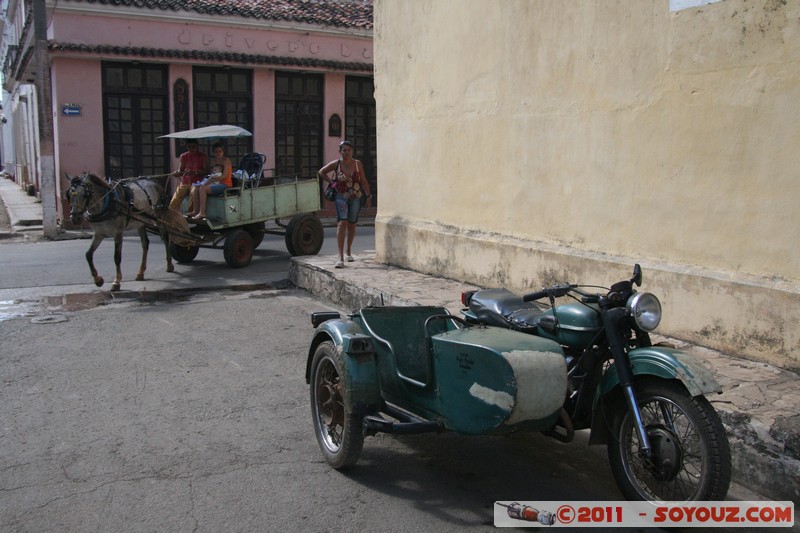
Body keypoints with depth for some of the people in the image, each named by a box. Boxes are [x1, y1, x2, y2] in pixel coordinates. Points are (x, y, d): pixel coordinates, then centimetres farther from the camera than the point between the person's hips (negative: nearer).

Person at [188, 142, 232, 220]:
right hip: (216, 183, 9)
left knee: (202, 188, -29)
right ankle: (196, 212, -10)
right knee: (195, 188, -7)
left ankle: (202, 213, -31)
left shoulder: (226, 161, -4)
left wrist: (211, 180, -20)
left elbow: (224, 176, -16)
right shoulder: (214, 161, 20)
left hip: (224, 184, -9)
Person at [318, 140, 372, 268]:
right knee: (342, 223, -17)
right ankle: (340, 257, -21)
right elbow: (321, 172, 10)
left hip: (355, 197, 2)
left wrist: (368, 196, -2)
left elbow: (364, 182, 2)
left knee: (351, 225, 12)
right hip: (341, 197, -2)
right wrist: (331, 182, -1)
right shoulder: (335, 164, -5)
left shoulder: (357, 164, -2)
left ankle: (348, 252, 33)